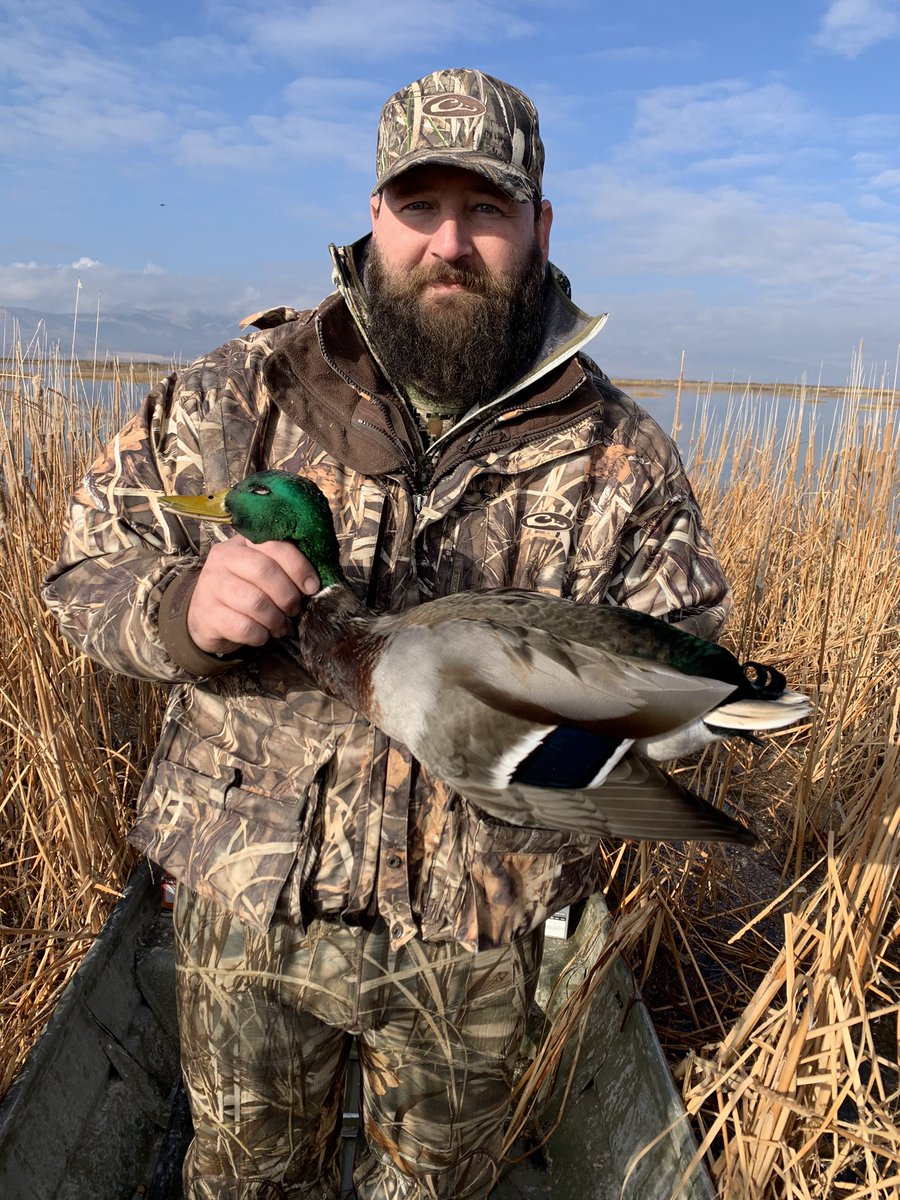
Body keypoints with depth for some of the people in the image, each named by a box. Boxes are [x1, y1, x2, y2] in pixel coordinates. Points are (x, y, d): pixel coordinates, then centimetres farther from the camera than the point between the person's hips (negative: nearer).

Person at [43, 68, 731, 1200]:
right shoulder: (240, 394, -8)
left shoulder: (620, 455, -7)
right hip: (246, 901, 1)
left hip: (476, 933, 1)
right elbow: (87, 565, -5)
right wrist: (183, 607, -28)